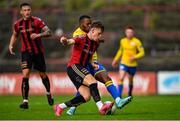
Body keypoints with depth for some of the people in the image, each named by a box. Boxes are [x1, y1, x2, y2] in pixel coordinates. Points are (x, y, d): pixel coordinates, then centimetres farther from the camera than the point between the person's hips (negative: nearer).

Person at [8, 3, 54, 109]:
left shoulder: (37, 21, -10)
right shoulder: (18, 24, 1)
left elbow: (49, 32, -16)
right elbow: (15, 35, 20)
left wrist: (38, 35, -32)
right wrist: (11, 45, 4)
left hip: (38, 51, -1)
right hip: (26, 52, 1)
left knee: (43, 75, 11)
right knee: (25, 74, -17)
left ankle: (49, 93, 40)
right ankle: (25, 101, -18)